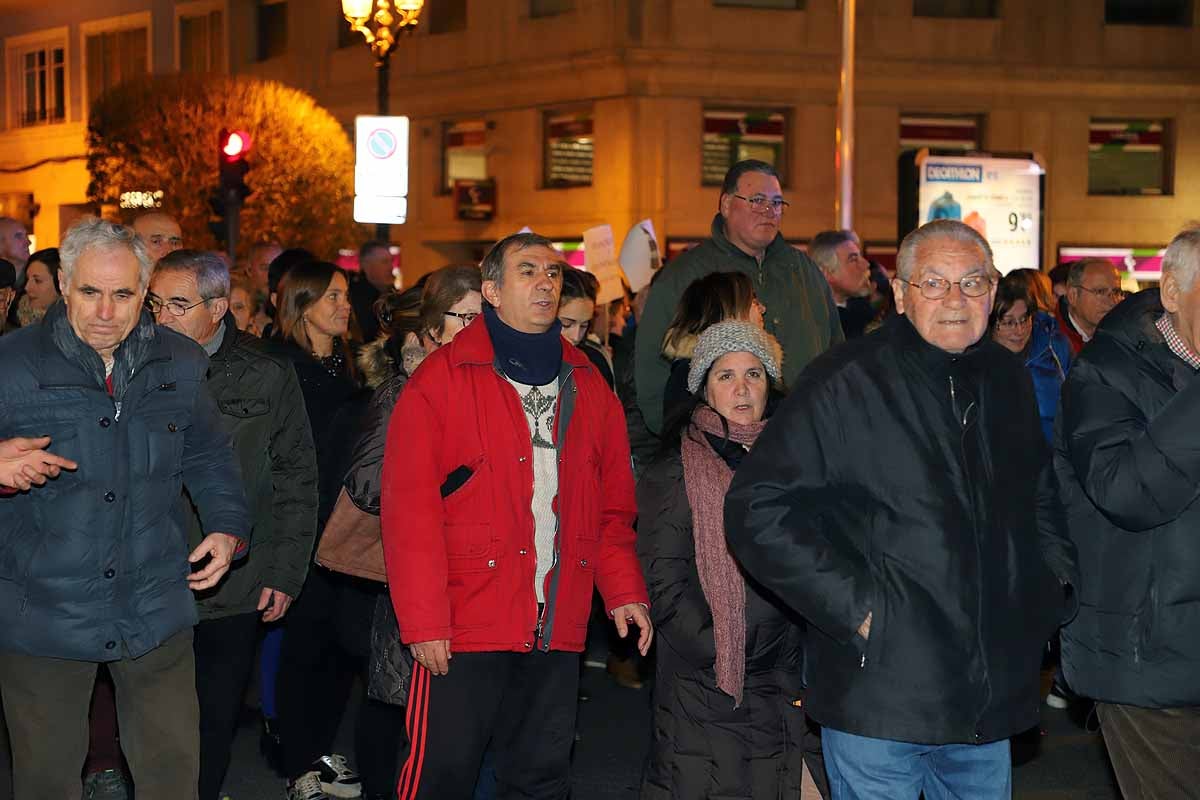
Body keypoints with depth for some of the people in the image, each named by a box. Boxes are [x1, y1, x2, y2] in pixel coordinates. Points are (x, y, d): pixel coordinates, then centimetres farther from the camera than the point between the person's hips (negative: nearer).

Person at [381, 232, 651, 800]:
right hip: (463, 625, -4)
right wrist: (423, 621, -13)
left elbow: (614, 506, 16)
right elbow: (409, 509, -8)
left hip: (556, 628, 5)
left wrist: (623, 590, 3)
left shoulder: (588, 388, 12)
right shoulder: (442, 380, -4)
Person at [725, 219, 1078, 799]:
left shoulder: (1008, 382, 10)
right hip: (879, 701, -6)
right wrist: (854, 607, -18)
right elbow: (757, 510, -15)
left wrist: (1056, 582, 11)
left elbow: (1040, 501, 27)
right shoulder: (844, 385, -11)